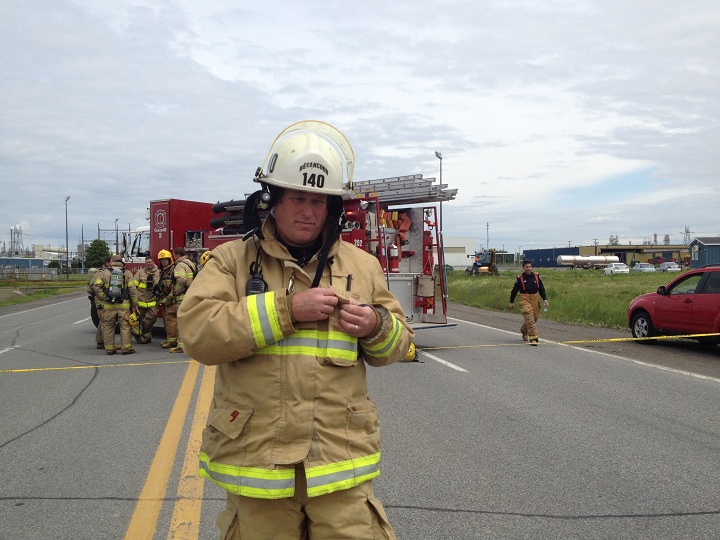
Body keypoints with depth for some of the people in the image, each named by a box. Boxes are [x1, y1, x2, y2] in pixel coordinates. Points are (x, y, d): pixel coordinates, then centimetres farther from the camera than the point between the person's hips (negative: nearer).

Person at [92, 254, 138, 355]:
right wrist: (135, 304, 1)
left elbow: (96, 286, -8)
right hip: (123, 305, 0)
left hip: (107, 306, 1)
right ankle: (126, 347, 2)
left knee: (108, 327, 9)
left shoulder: (103, 272, 5)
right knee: (125, 326, 4)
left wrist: (103, 298, -4)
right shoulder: (127, 273, 4)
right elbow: (132, 289, -2)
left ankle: (109, 348, 11)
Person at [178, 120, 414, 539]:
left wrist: (376, 328, -10)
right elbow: (197, 332, -14)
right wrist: (285, 309, -19)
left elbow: (397, 342, 14)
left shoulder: (362, 265, 8)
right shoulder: (233, 260, 1)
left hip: (341, 460, 1)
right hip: (258, 460, -1)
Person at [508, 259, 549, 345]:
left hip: (535, 300, 4)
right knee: (530, 319, -16)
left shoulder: (536, 276, 3)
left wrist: (545, 299, 3)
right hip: (525, 300, -4)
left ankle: (524, 330, 41)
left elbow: (541, 289, 11)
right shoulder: (520, 278, -6)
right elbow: (514, 291, 3)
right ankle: (533, 338, -16)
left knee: (535, 317, 13)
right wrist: (511, 302, 8)